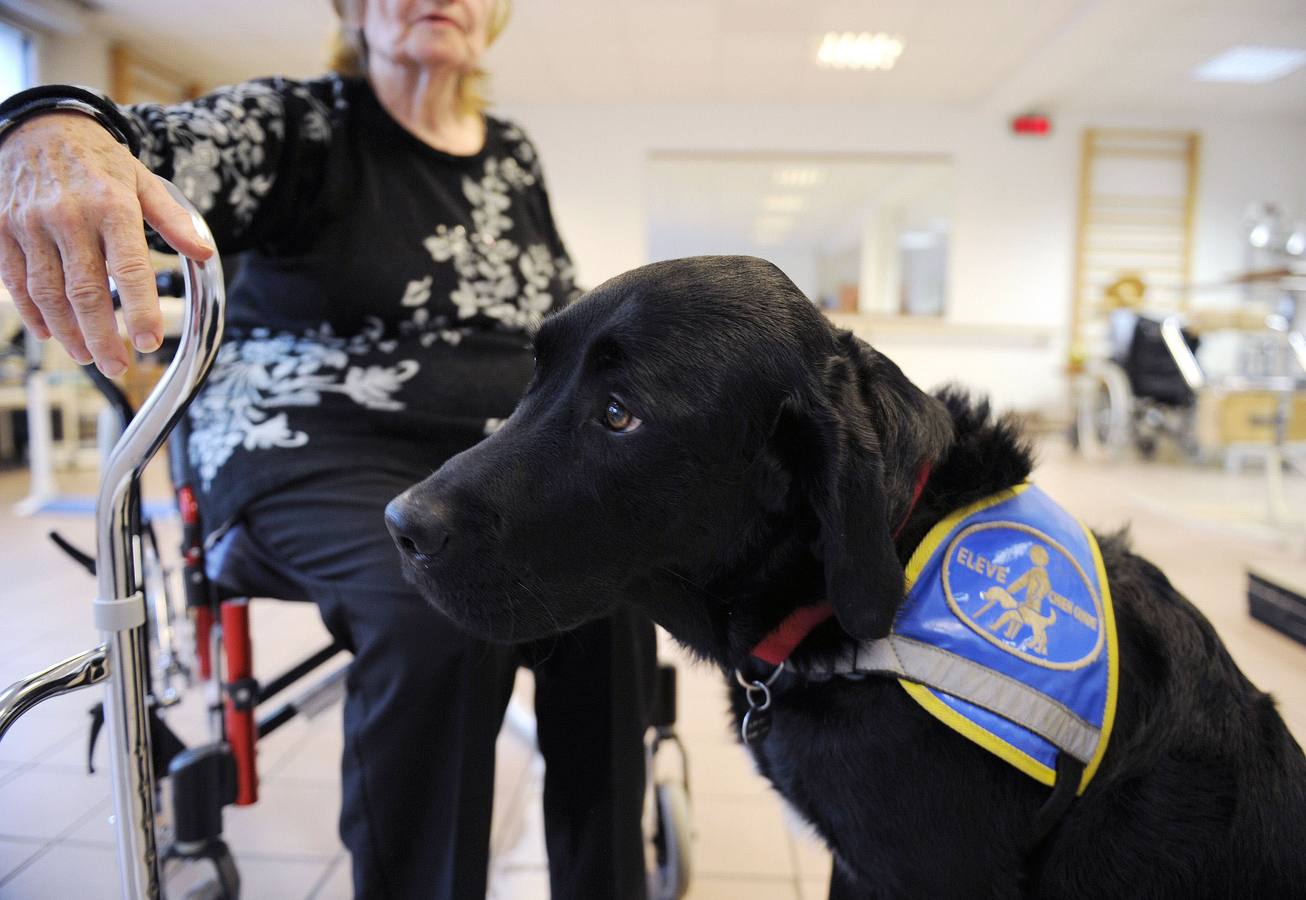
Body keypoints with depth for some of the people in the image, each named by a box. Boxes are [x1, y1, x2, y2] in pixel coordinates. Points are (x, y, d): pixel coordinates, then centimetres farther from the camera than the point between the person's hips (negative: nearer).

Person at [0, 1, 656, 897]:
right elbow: (163, 146, -19)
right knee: (441, 603, -32)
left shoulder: (514, 156, 15)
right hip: (316, 445, -3)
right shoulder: (297, 122, 2)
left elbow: (570, 325, 20)